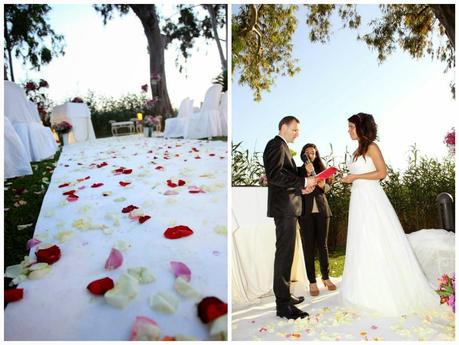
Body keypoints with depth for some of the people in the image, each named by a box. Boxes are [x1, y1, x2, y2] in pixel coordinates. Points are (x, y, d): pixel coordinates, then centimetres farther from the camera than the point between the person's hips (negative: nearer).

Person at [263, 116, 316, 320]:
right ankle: (283, 305, -3)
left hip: (287, 207, 11)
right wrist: (303, 182, -19)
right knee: (285, 253, -8)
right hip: (284, 207, -11)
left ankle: (283, 295, 26)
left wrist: (301, 188, 9)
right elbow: (275, 175, -23)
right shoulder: (276, 145, -9)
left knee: (285, 253, 15)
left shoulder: (282, 147, 22)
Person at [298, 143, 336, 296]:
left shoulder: (321, 168, 13)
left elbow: (328, 187, 8)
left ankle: (326, 277, 20)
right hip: (306, 212, -3)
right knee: (308, 246, -1)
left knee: (323, 244, 8)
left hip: (322, 210, 3)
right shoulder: (299, 170, 4)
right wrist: (307, 173, -22)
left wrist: (322, 185, -13)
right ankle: (312, 282, 4)